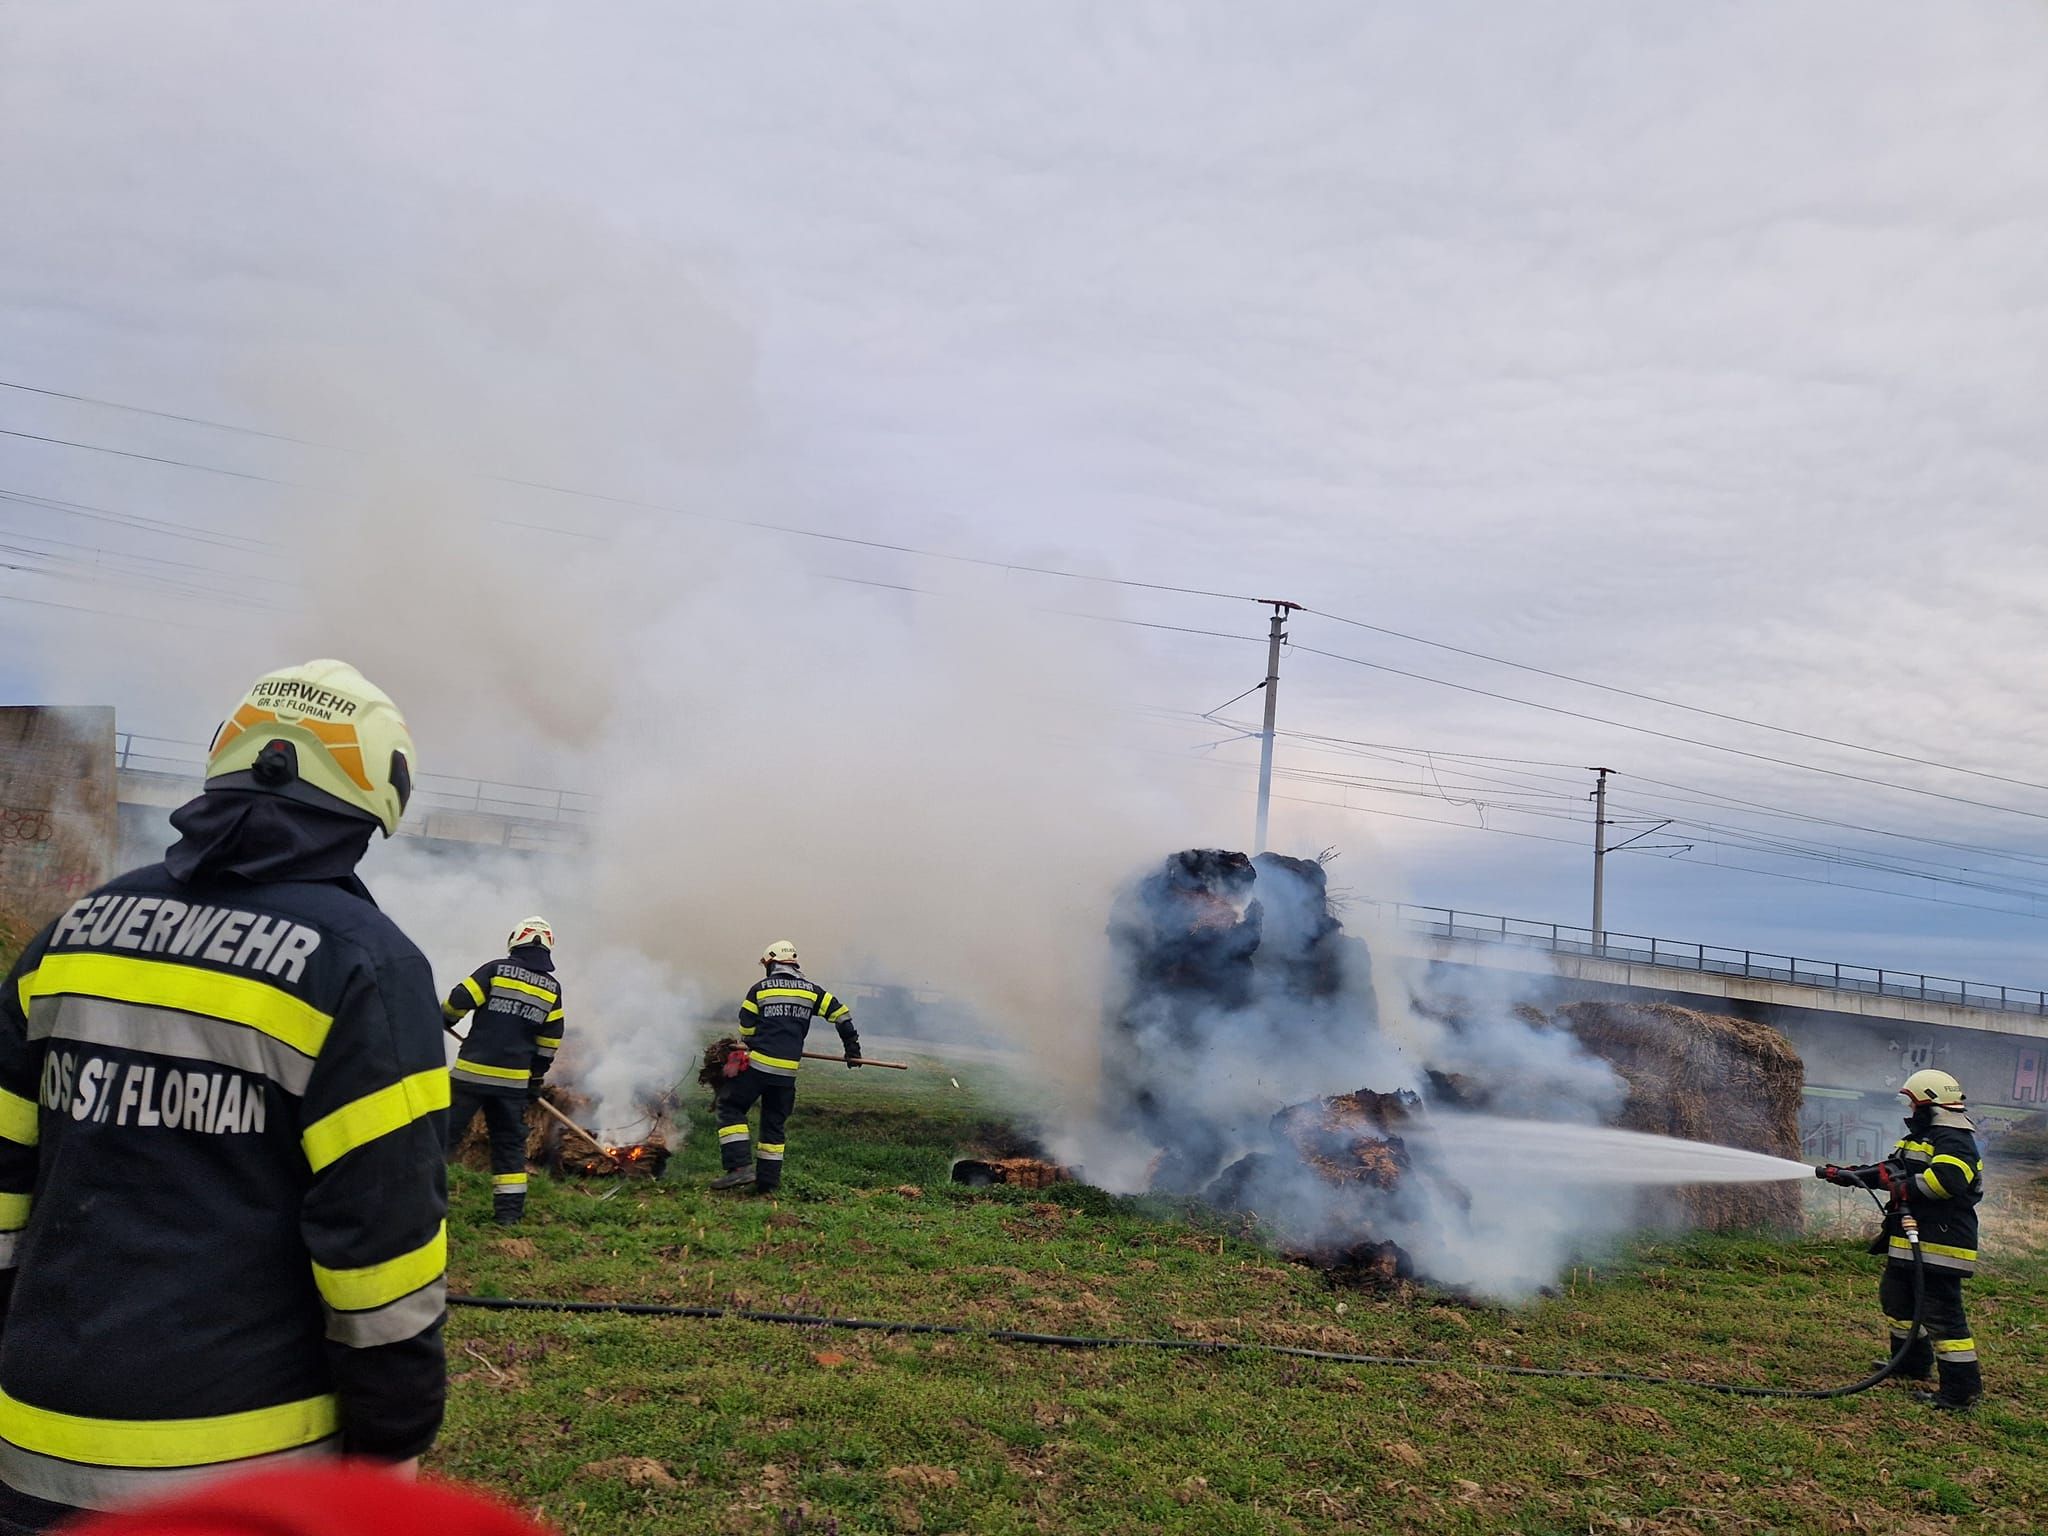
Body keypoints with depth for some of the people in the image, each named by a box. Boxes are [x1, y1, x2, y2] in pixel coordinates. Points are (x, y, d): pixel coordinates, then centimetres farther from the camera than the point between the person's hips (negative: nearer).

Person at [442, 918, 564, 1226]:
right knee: (510, 1143, 12)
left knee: (445, 1130, 5)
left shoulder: (496, 970, -4)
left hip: (473, 1071, -3)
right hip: (514, 1079, 3)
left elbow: (459, 1000, -9)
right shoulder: (552, 988, 7)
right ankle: (509, 1210, 11)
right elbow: (549, 1042, 10)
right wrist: (536, 1078, 19)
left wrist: (443, 1020, 13)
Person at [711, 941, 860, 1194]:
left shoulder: (759, 989, 2)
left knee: (731, 1107, 7)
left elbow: (746, 1031, 4)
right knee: (775, 1123, 14)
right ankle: (768, 1181, 14)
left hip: (758, 1064, -4)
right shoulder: (811, 990, 10)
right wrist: (852, 1047, 20)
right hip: (788, 1071, 4)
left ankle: (740, 1166, -7)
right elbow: (841, 1013, 11)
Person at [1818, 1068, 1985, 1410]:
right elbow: (1890, 1171, 24)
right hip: (1910, 1242, 12)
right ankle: (1913, 1363, 35)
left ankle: (1961, 1387, -6)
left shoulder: (1953, 1141, -15)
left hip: (1939, 1244, -12)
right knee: (1896, 1298, 23)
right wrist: (1842, 1174, 21)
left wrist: (1905, 1188, -21)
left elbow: (1945, 1179, -33)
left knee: (1941, 1311, -11)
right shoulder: (1922, 1138, 18)